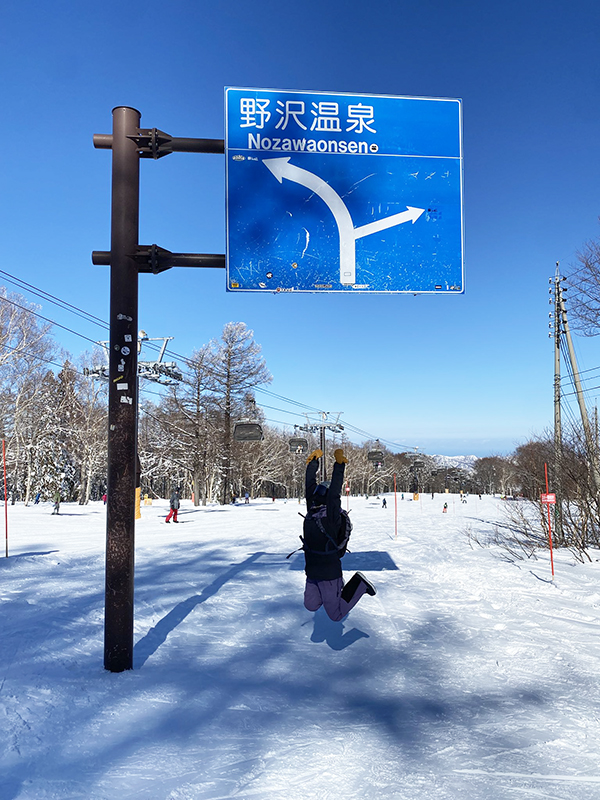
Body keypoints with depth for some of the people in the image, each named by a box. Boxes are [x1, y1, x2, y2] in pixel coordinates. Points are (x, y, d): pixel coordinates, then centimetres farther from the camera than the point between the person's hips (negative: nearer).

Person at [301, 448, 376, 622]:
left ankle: (359, 584, 16)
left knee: (336, 615, 5)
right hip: (312, 573, 8)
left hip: (329, 573, -8)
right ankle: (339, 586, 33)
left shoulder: (332, 516, -19)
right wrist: (313, 462, 6)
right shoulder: (313, 510, 1)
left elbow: (334, 492, -31)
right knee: (311, 606, 20)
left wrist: (339, 465, -36)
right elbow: (310, 485, 6)